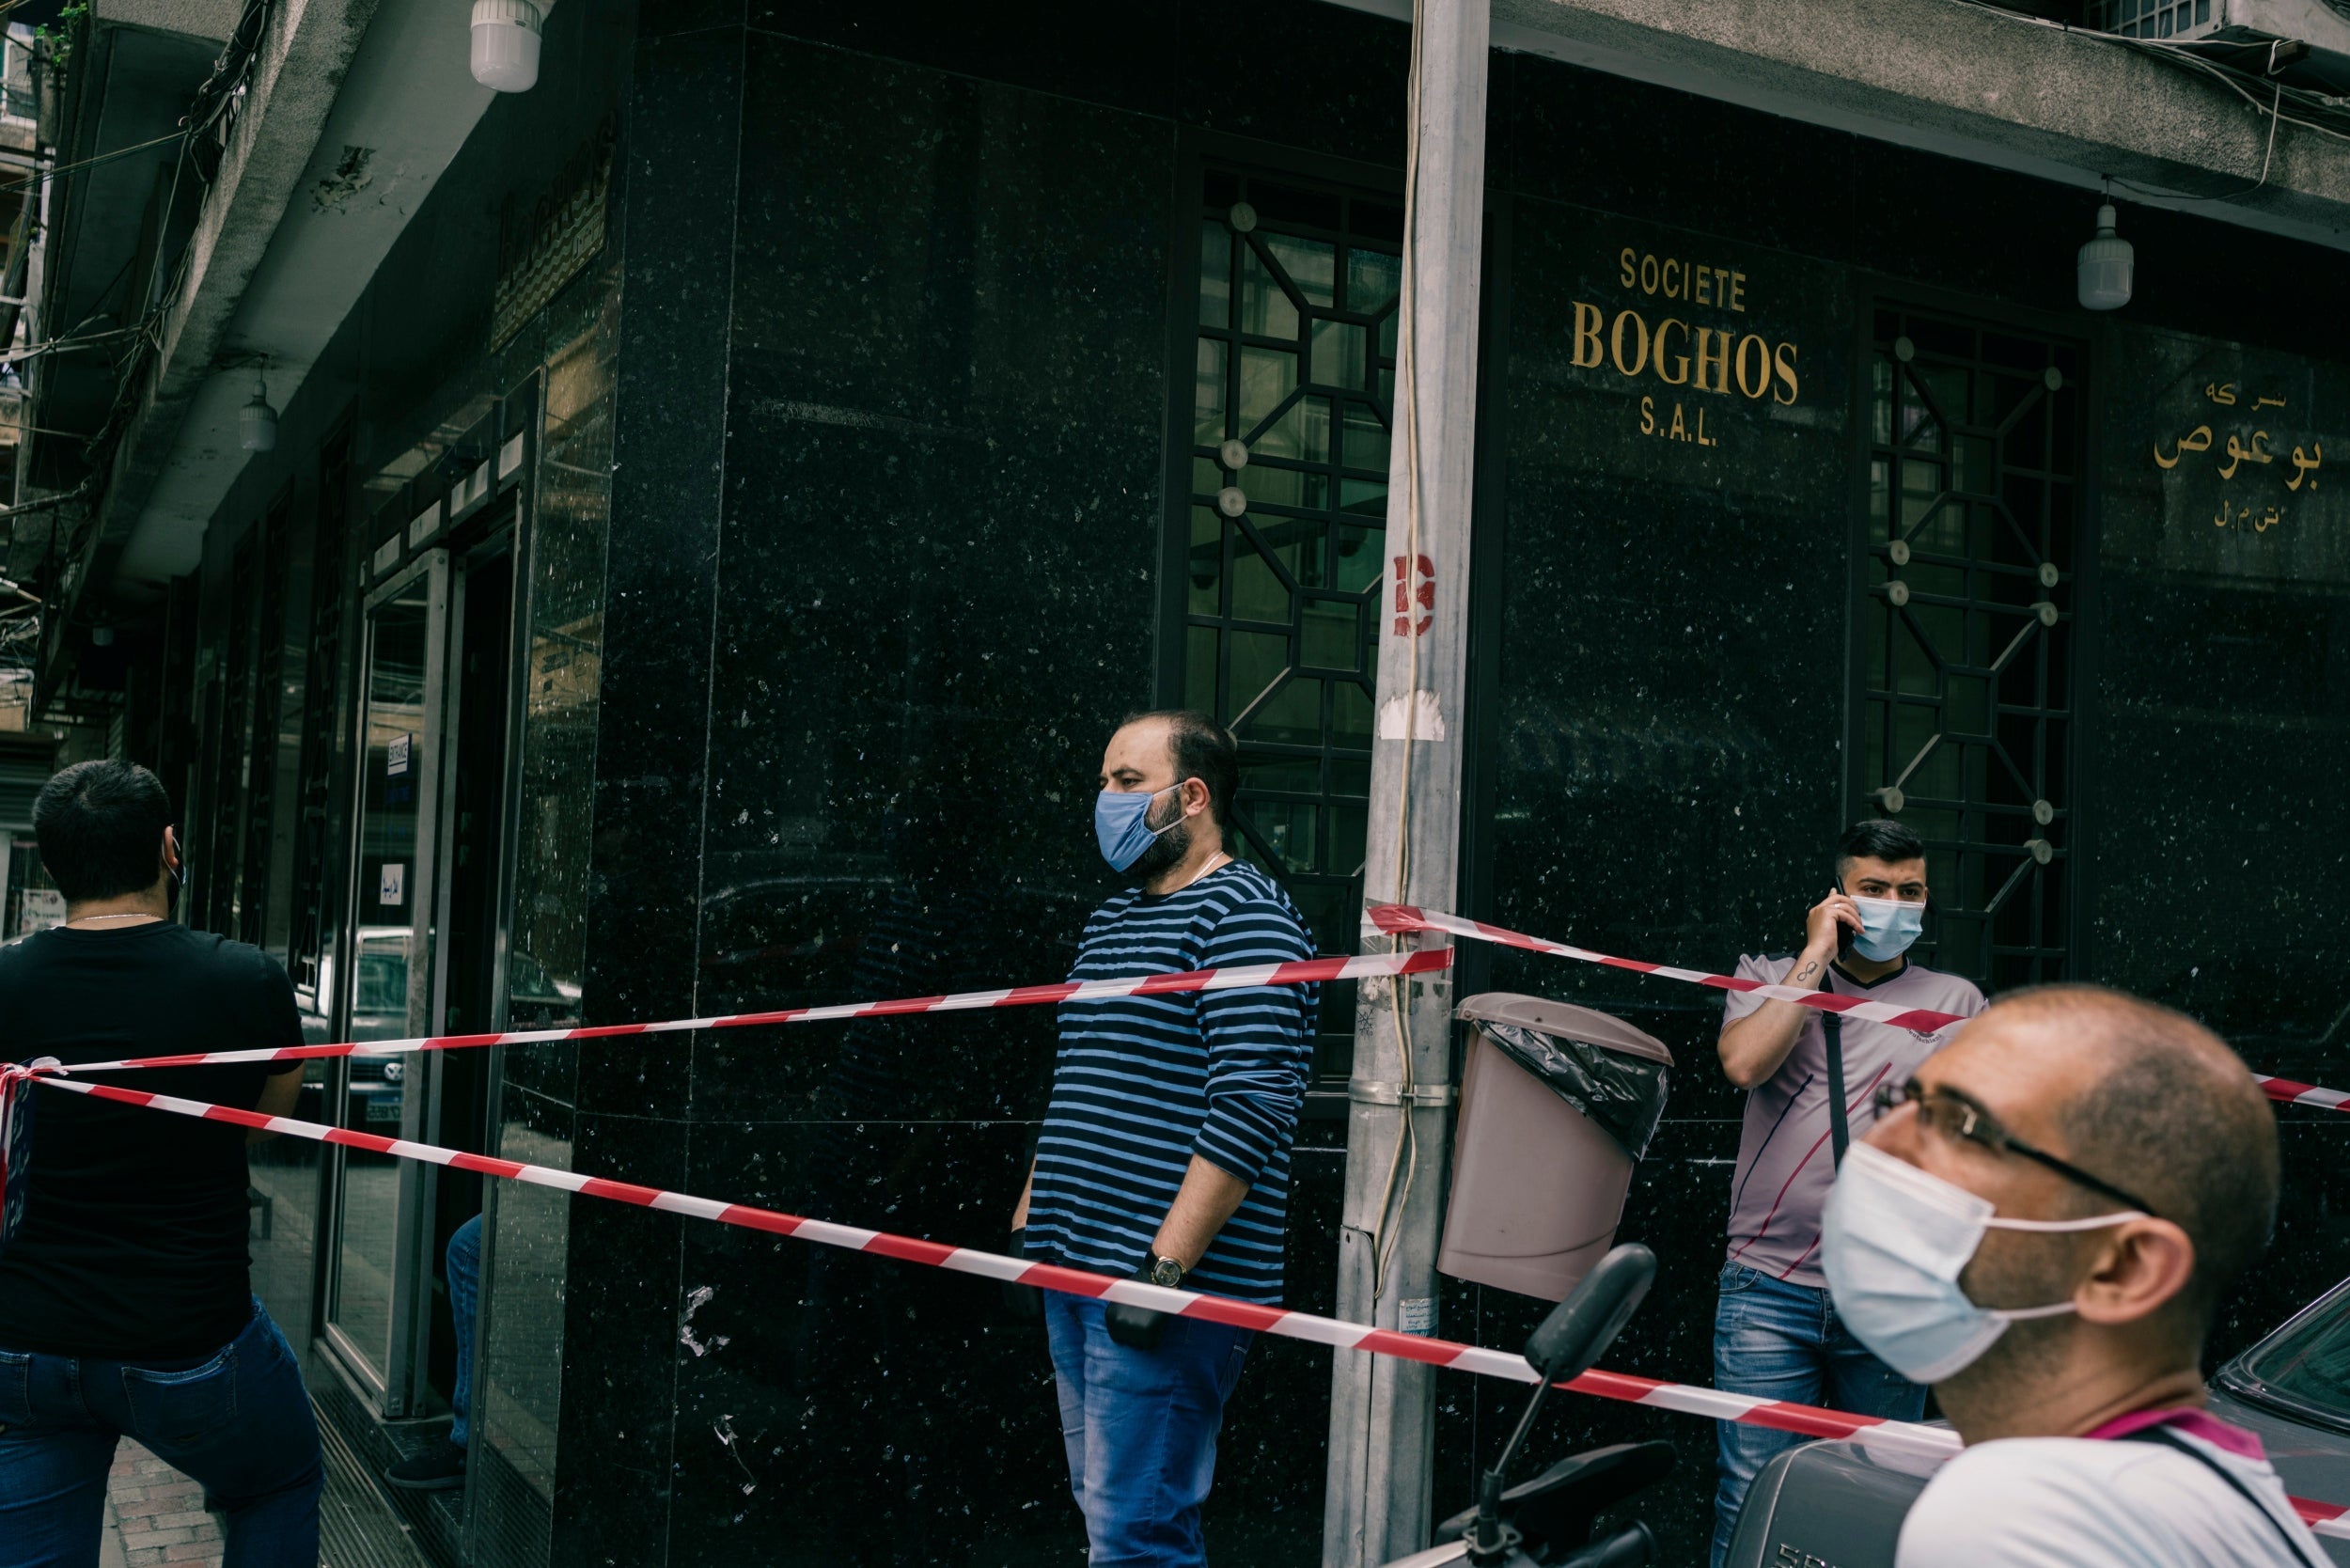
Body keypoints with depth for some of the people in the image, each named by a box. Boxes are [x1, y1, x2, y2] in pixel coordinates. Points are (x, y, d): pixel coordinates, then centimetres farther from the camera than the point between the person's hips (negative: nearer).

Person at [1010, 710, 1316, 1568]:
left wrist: (1165, 1265, -23)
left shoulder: (1241, 912, -10)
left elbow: (1251, 1105, -19)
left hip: (1167, 1284, -9)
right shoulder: (1109, 920, 18)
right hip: (1075, 1272, 9)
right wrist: (1031, 1214, 19)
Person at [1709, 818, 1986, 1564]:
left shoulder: (1956, 1003, 11)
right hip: (1770, 1290, -1)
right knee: (1752, 1500, -3)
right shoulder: (1769, 979, 9)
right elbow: (1744, 1063, -13)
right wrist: (1817, 955, -7)